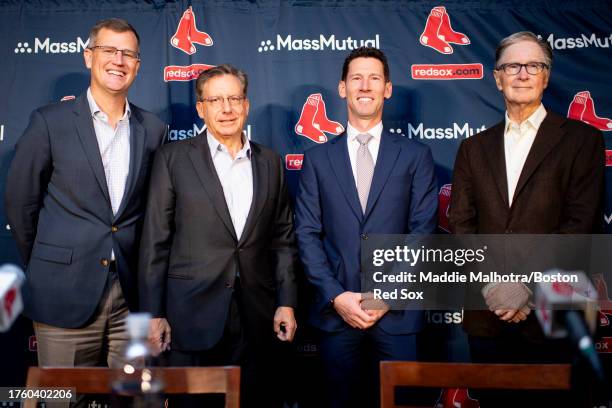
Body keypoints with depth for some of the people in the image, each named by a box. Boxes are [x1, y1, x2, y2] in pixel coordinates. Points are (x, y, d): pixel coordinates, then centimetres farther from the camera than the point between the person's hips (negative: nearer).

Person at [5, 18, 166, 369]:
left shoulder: (153, 129, 6)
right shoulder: (50, 122, -3)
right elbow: (21, 203, 3)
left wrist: (141, 269, 13)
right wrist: (46, 267, 10)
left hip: (132, 298, 3)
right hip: (65, 296, -2)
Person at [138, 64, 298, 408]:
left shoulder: (270, 162, 8)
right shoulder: (174, 158, -1)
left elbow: (283, 238, 9)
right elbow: (155, 241, -2)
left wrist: (286, 302, 3)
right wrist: (153, 312, -5)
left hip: (258, 316, 3)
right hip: (193, 313, -2)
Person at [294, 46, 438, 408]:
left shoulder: (416, 156, 4)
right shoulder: (318, 159, 6)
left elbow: (423, 233, -1)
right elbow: (307, 235, 2)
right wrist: (336, 296, -8)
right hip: (336, 311, 1)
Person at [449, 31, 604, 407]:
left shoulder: (581, 139, 1)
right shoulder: (474, 147, 12)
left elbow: (581, 224, -7)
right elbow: (461, 224, 4)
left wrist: (530, 287, -15)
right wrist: (491, 283, -10)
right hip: (486, 311, 3)